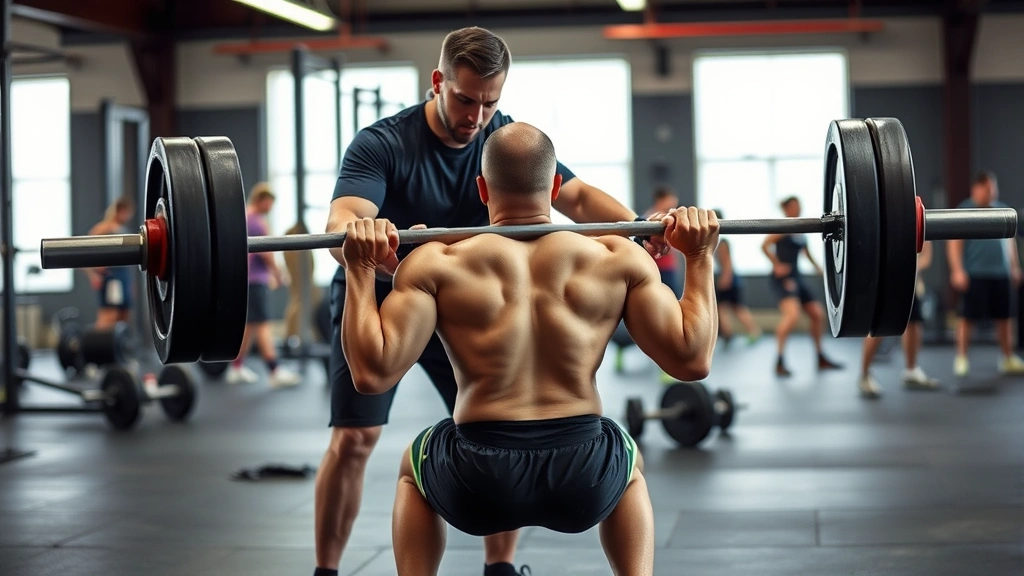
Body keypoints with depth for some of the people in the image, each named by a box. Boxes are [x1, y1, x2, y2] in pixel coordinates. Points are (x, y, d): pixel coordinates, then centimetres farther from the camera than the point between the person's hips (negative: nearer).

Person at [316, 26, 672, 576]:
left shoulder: (510, 140, -11)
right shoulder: (383, 144, -24)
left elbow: (575, 195, -21)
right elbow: (342, 221, -41)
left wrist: (637, 225, -42)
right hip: (376, 302, -4)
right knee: (353, 439, -13)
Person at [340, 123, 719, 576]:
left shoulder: (437, 265, 0)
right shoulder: (618, 259, 3)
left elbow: (372, 374, -7)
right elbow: (692, 360, 3)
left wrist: (359, 270, 4)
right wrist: (700, 258, 14)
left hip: (480, 486, -1)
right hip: (584, 482, 1)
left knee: (414, 466, 35)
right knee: (628, 465, 38)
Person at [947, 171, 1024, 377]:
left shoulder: (1002, 211, 13)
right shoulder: (964, 211, -4)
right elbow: (954, 243, -8)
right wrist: (957, 271, -15)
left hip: (1001, 274, 5)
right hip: (974, 275, -5)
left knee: (1004, 317, 9)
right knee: (967, 317, -3)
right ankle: (961, 358, 6)